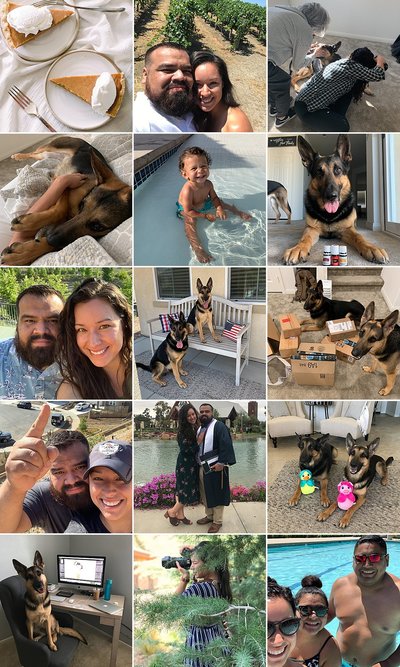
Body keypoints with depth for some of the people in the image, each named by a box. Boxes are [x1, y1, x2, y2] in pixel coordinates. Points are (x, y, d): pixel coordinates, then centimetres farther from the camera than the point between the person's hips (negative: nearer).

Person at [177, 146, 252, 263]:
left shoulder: (208, 184, -21)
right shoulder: (188, 190, -42)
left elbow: (214, 197, -2)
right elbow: (188, 211, -35)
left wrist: (219, 208, -21)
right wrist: (206, 216, -31)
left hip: (203, 203, 7)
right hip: (186, 210, -7)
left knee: (220, 203, 10)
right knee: (189, 222, -31)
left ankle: (239, 212, 35)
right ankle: (197, 248, -45)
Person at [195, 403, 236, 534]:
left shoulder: (219, 426, -12)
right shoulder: (200, 429, 14)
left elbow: (226, 445, -19)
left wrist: (221, 463, -24)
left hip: (215, 466, -8)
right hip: (202, 467, 8)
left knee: (216, 494, 0)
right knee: (205, 494, 16)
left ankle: (217, 521, 11)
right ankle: (209, 516, 31)